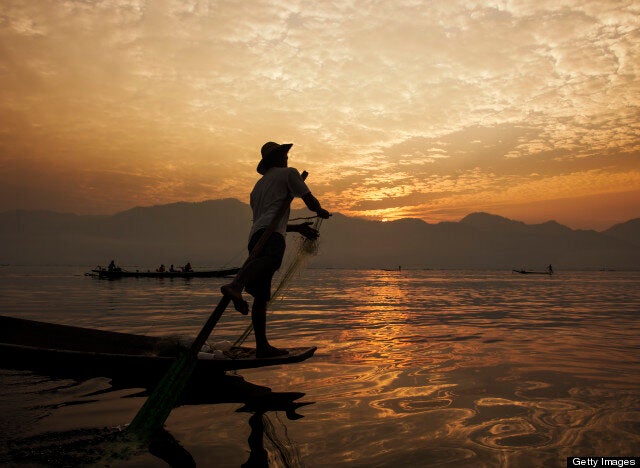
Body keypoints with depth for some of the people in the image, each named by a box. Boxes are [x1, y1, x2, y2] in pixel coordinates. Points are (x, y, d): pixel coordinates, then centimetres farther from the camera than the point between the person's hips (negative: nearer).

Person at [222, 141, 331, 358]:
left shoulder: (257, 186, 39)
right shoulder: (288, 173, 16)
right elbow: (310, 201, 10)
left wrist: (298, 228, 49)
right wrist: (321, 212, 32)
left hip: (255, 235, 8)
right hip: (271, 234, -8)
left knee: (261, 295, 5)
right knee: (271, 258, -37)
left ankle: (262, 346, 6)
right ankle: (235, 286, -61)